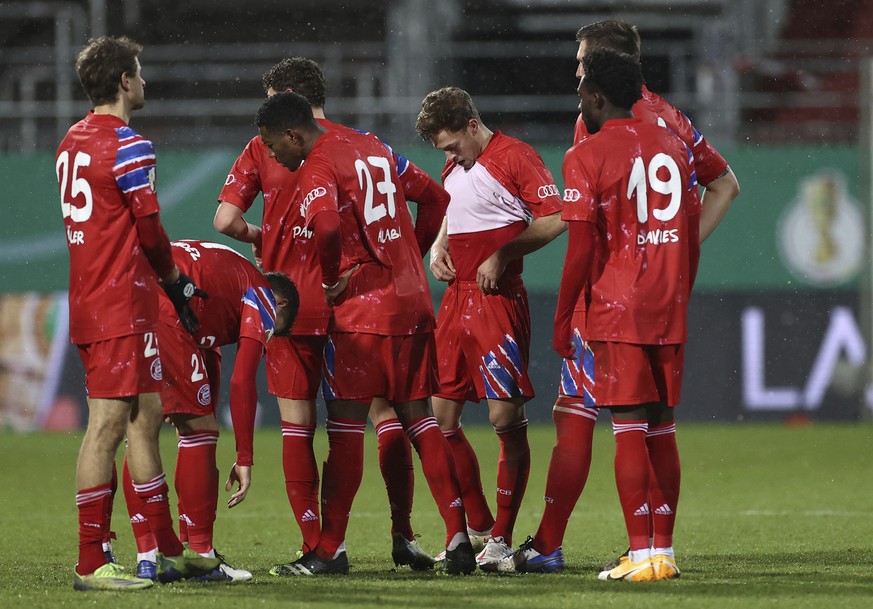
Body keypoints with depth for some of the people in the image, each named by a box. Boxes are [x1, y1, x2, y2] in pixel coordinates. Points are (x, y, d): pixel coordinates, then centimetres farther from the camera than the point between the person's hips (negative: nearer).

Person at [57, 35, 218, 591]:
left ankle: (169, 551, 20)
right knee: (108, 425, -8)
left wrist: (163, 280, 20)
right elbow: (150, 232, -13)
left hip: (90, 299, 9)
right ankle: (90, 565, -8)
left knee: (146, 415, 14)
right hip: (122, 306, -9)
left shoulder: (73, 143, 14)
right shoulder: (128, 146, -14)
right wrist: (177, 282, 5)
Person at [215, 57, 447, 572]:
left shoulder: (264, 148, -1)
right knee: (384, 409, 10)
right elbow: (435, 197, 3)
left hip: (290, 297, -1)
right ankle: (403, 534, 3)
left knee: (297, 425, 5)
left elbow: (226, 220, -6)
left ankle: (314, 546, 0)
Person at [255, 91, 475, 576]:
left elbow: (326, 227, -30)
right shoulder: (372, 147, 16)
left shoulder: (317, 168, -10)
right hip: (413, 301, 8)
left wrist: (331, 282, -14)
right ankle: (458, 539, 4)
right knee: (418, 418, 10)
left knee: (345, 424, -2)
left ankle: (330, 550, 1)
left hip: (362, 306, -8)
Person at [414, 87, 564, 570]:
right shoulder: (453, 168, 17)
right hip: (456, 299, 8)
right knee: (442, 418, 5)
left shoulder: (514, 157, -8)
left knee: (506, 418, -8)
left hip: (498, 299, -8)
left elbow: (553, 218, -15)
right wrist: (438, 249, 13)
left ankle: (502, 538, -1)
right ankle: (478, 527, 18)